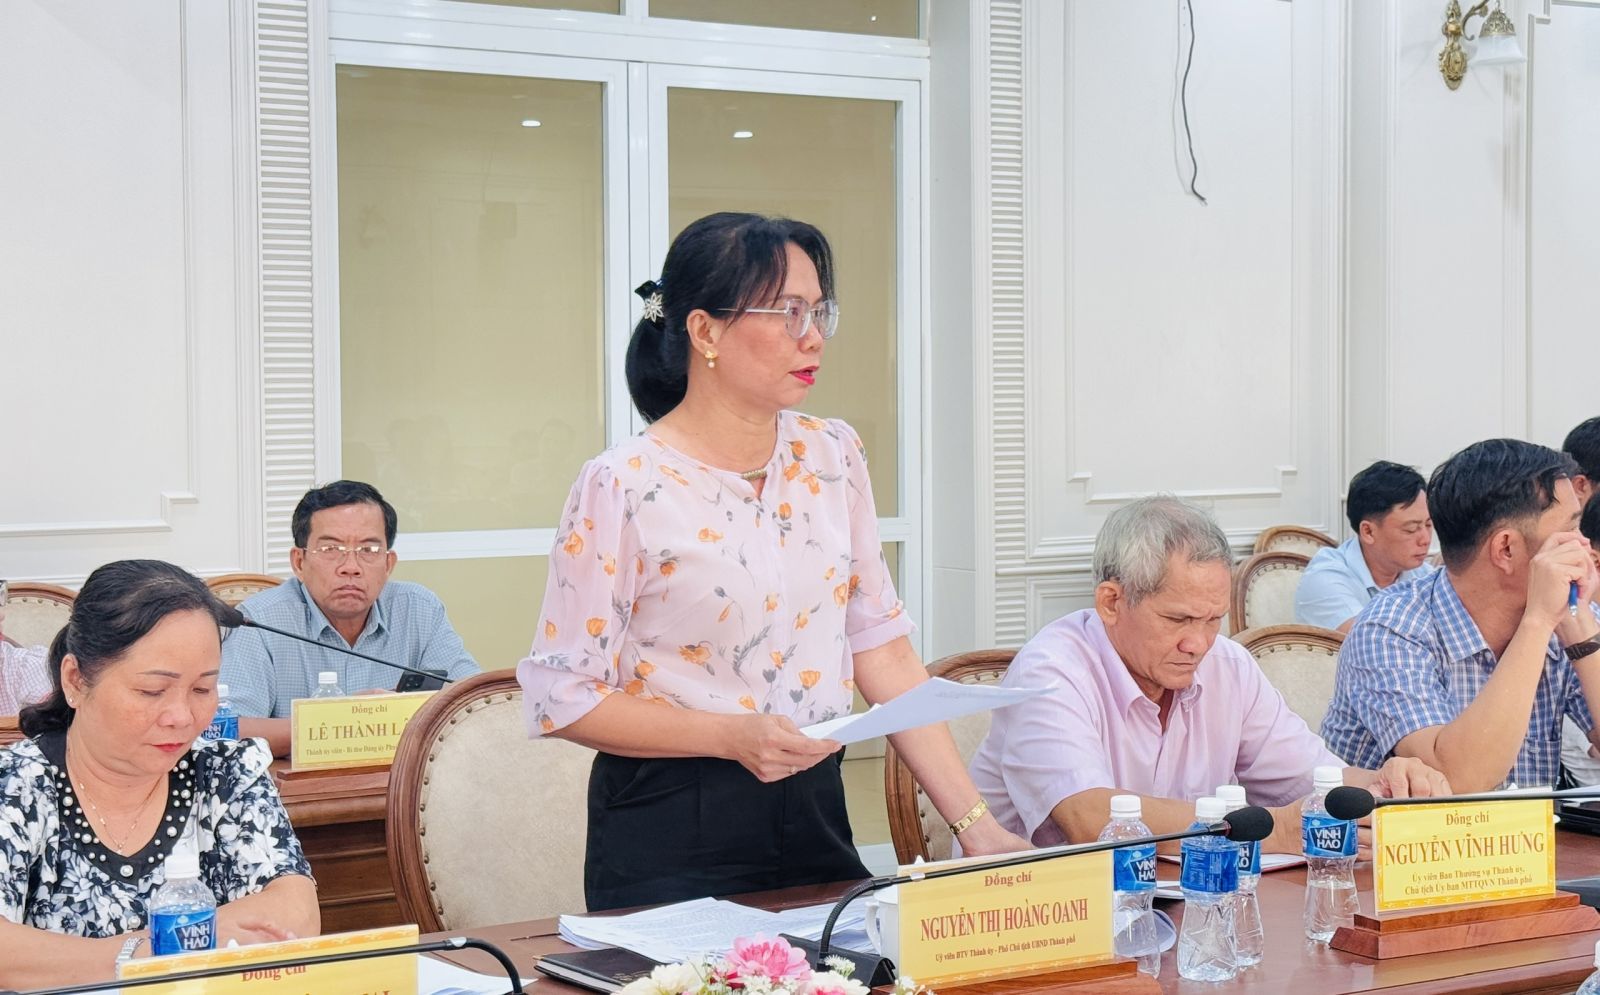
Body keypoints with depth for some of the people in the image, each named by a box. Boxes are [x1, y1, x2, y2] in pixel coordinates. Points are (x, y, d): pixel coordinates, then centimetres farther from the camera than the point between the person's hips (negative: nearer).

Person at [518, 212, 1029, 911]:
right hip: (668, 839, -5)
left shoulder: (832, 456, 4)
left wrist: (974, 821, -5)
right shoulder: (624, 487, -13)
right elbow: (560, 696, -11)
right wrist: (731, 735, -21)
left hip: (813, 814, 5)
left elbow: (882, 650, 4)